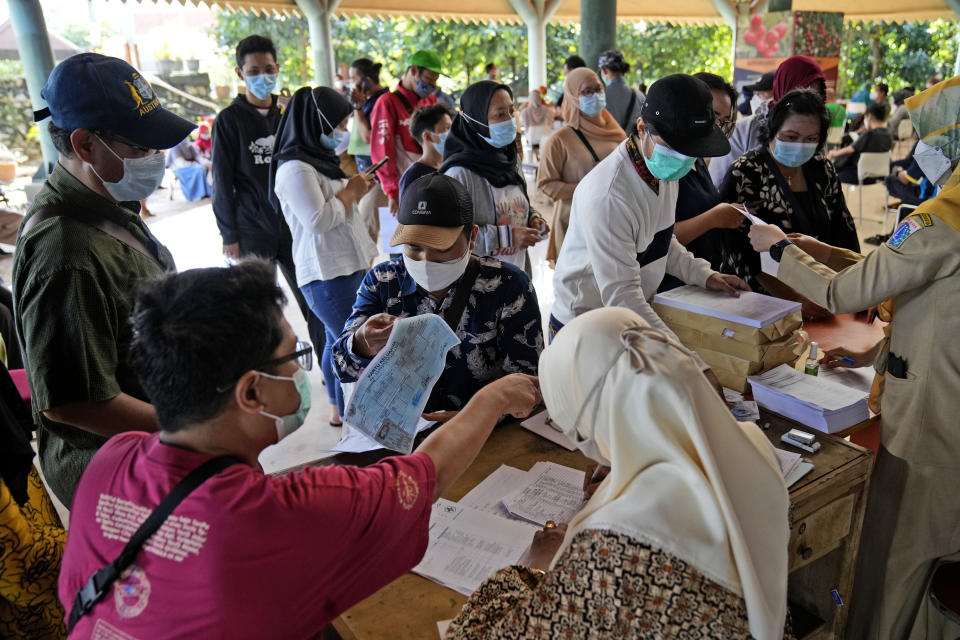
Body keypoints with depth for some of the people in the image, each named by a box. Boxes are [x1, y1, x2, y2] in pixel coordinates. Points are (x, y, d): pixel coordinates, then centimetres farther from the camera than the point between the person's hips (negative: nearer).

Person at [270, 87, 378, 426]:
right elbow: (317, 219, -23)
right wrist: (350, 191, -12)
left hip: (347, 266, 10)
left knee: (337, 339, 19)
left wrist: (357, 191, 11)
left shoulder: (319, 159, 14)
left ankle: (338, 409, 34)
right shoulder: (294, 169, -17)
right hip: (326, 274, -10)